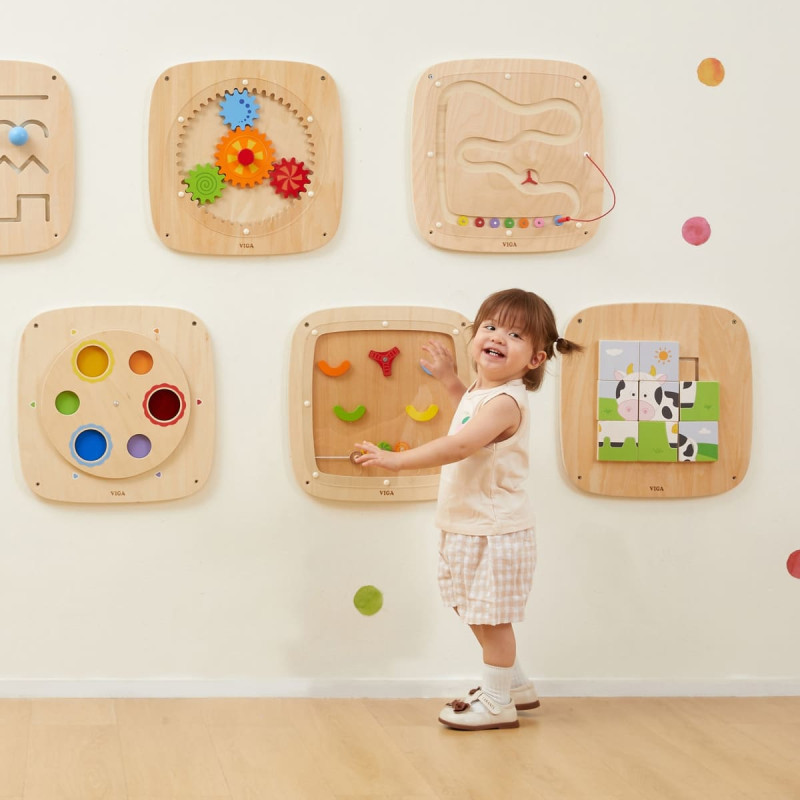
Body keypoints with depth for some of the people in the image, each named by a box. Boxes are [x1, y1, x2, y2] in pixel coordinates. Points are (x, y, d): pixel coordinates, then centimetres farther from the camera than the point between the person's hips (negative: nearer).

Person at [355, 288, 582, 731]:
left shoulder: (506, 402, -23)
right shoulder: (482, 391, 8)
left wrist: (398, 459, -34)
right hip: (469, 528, 10)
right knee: (478, 614, 20)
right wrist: (449, 378, 24)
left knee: (492, 617, 1)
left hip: (495, 531, -10)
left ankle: (497, 703, 14)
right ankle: (515, 685, 35)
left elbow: (460, 445, -36)